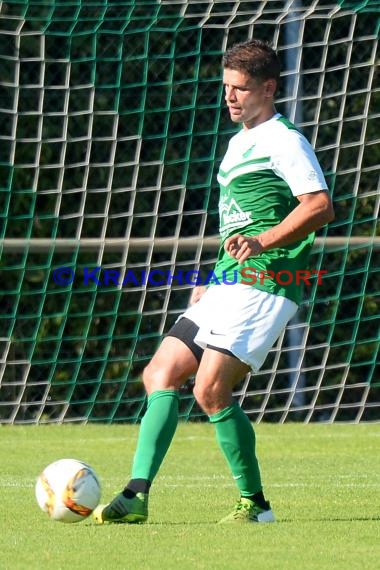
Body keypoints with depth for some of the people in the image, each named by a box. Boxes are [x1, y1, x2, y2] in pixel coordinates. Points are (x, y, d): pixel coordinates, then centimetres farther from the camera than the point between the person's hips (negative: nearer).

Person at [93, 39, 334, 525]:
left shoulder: (284, 141, -7)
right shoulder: (238, 144, 22)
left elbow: (320, 207, -20)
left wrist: (261, 243, -30)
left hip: (262, 288, -10)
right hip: (228, 287, 10)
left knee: (210, 390, -18)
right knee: (160, 375, 1)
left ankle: (254, 503, -4)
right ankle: (137, 494, -3)